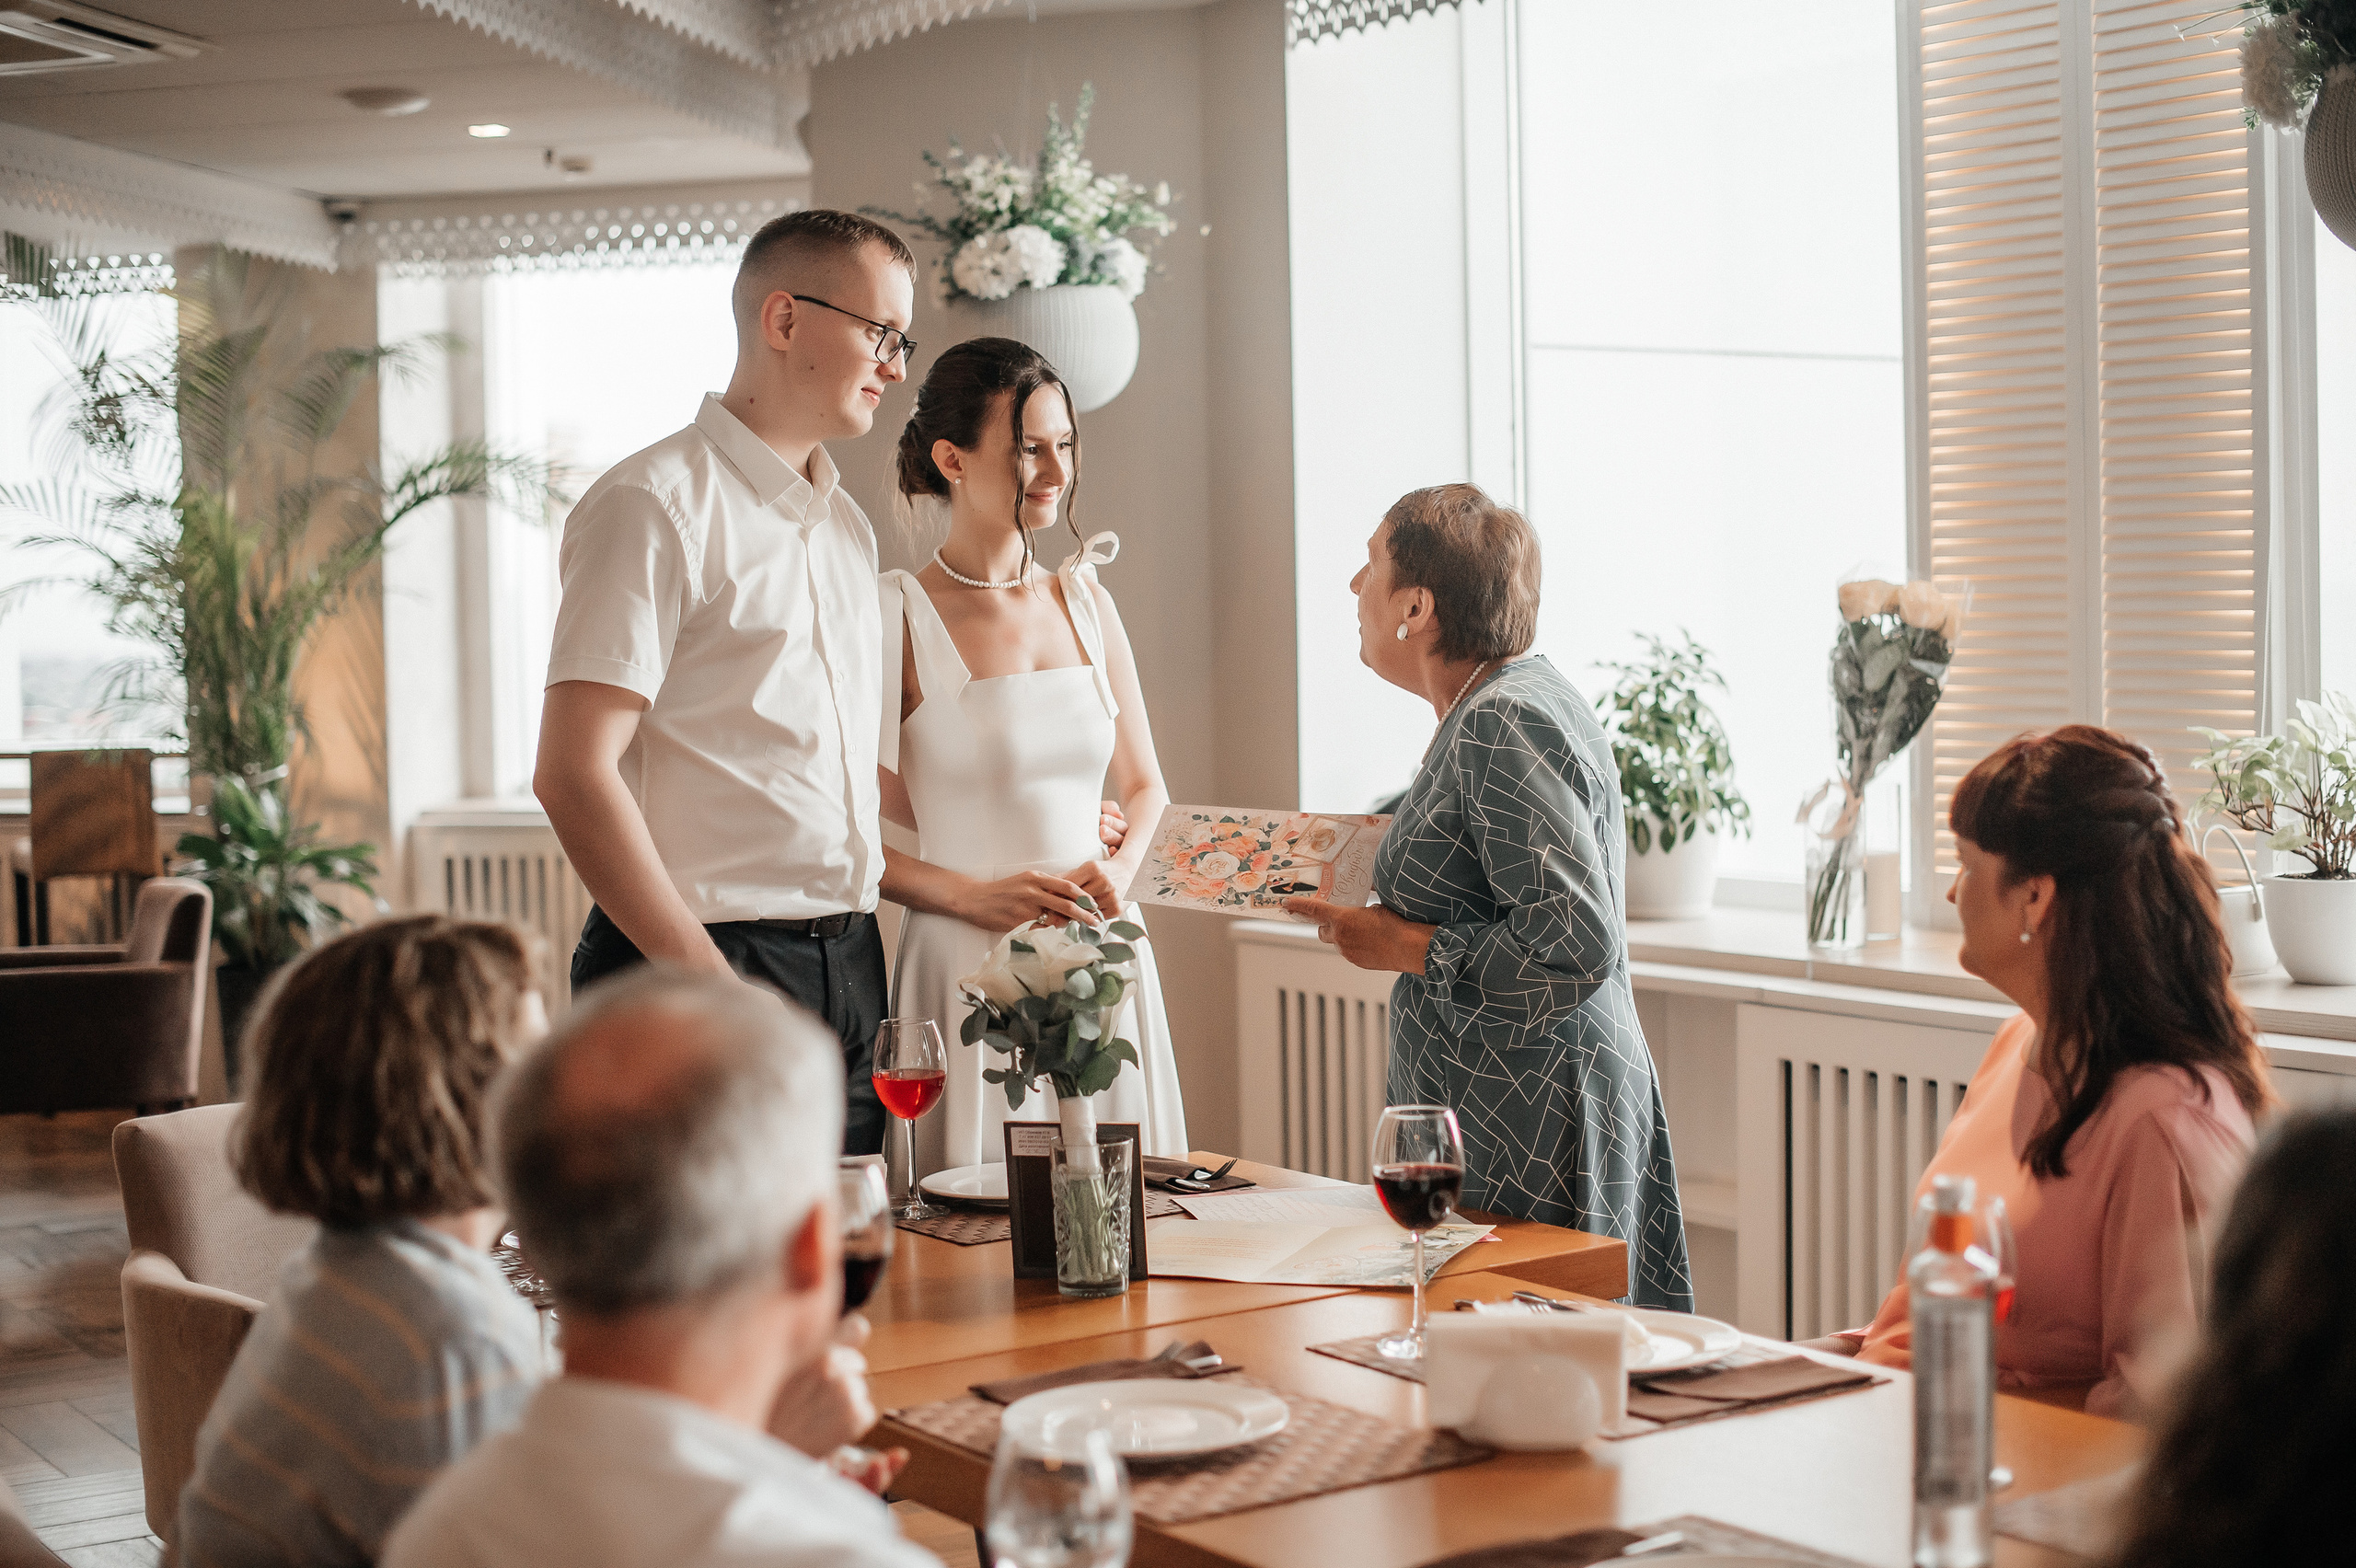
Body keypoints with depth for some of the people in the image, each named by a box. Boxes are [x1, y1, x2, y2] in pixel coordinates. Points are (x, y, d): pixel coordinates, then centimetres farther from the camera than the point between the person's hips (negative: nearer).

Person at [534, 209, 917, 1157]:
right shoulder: (657, 506, -9)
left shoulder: (846, 527, 18)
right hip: (697, 966, -8)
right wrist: (709, 985, -20)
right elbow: (573, 775, -17)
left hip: (852, 971, 8)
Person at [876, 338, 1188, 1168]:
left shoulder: (1087, 602, 10)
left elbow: (1144, 786, 19)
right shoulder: (896, 616, -7)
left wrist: (1118, 870, 0)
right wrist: (972, 896, -14)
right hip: (972, 966, -5)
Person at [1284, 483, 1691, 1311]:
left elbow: (1574, 943, -25)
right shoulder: (1520, 696, 14)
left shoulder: (1503, 724, -18)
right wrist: (1378, 908, 14)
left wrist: (1406, 948, -17)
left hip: (1528, 1124, -10)